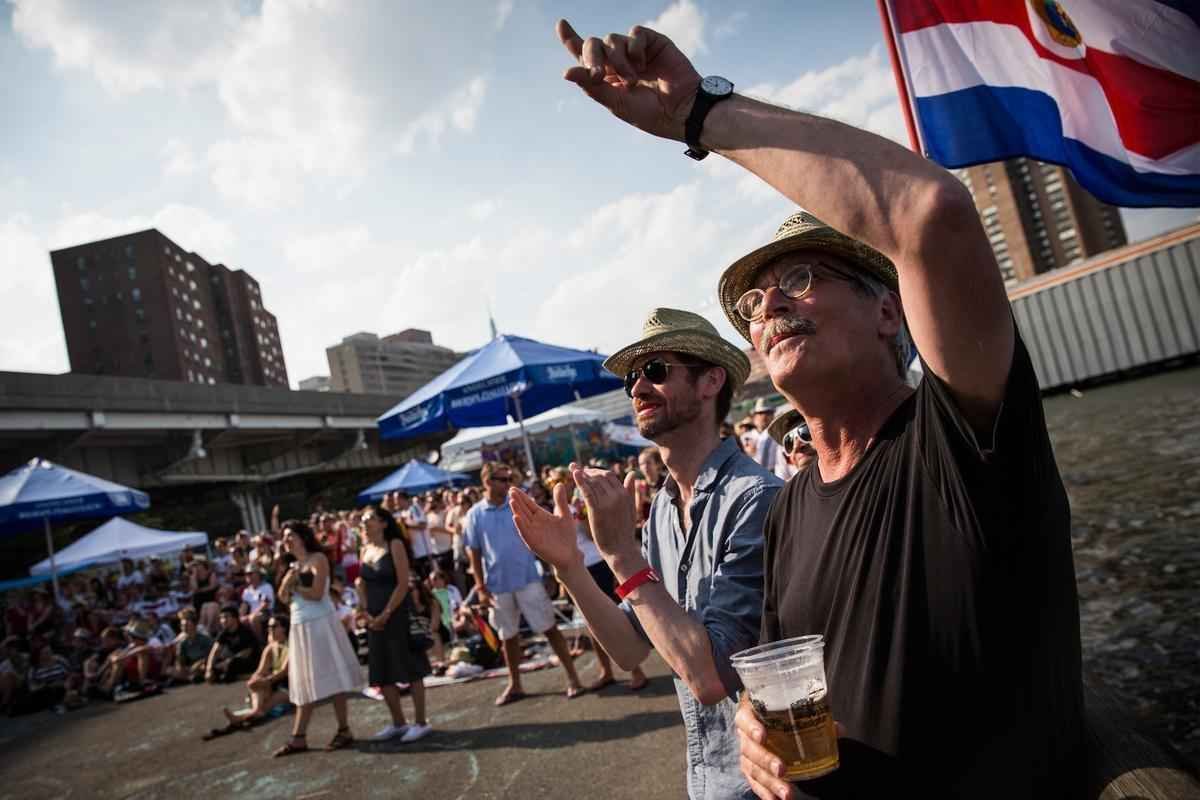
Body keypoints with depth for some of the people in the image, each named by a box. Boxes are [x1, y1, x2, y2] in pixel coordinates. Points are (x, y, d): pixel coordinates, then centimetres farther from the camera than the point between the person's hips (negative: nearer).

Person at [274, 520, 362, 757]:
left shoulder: (318, 559, -7)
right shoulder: (293, 566, 15)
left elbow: (316, 594, -18)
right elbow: (284, 598, 8)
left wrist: (294, 585, -5)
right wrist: (287, 583, -10)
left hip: (320, 623, -8)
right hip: (300, 626, 8)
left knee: (331, 678, -3)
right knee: (306, 683, 11)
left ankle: (344, 731, 5)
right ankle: (299, 738, 15)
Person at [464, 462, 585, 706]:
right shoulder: (475, 515, -2)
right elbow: (474, 553, 2)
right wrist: (481, 587, -1)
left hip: (528, 579, -1)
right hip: (498, 585, 2)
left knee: (550, 628, 1)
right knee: (509, 636, 15)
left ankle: (572, 677, 10)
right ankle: (514, 685, 30)